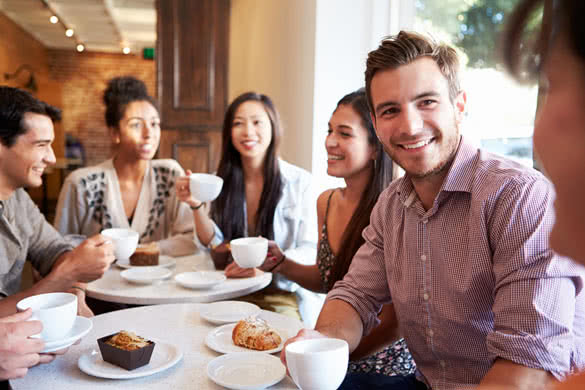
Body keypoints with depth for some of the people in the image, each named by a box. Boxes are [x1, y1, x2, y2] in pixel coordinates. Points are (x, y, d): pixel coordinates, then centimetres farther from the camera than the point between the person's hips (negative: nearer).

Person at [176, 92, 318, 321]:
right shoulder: (224, 181, 8)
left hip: (282, 293, -3)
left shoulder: (299, 182, -6)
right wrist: (196, 206, -13)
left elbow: (310, 251, -9)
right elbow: (213, 245, 5)